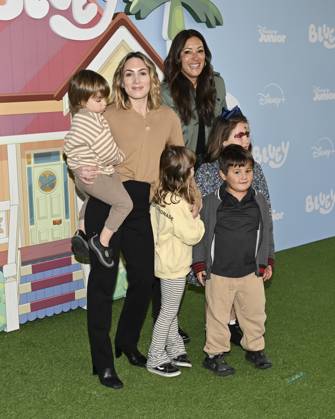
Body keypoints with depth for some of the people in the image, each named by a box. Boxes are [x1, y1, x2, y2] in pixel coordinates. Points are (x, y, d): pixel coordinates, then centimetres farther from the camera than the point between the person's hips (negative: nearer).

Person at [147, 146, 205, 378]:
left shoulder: (160, 197, -1)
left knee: (171, 309, 20)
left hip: (165, 261, 9)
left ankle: (175, 349, 34)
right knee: (169, 311, 4)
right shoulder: (177, 204, -27)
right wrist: (199, 221, -4)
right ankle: (156, 359, 14)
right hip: (174, 265, -9)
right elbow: (192, 235, -21)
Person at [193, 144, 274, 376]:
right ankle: (215, 353, 22)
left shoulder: (259, 201, 0)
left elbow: (267, 233, 11)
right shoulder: (211, 202, -9)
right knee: (218, 314, 8)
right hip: (219, 273, -3)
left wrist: (267, 261, 11)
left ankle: (255, 348, 34)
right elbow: (200, 234, -3)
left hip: (251, 272, 3)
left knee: (255, 312, 14)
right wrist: (199, 265, -3)